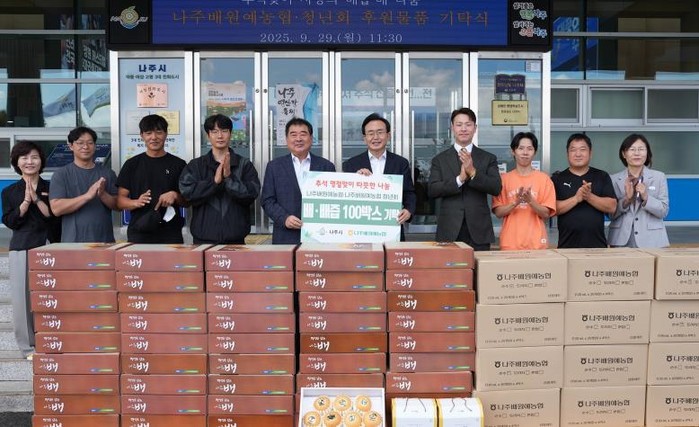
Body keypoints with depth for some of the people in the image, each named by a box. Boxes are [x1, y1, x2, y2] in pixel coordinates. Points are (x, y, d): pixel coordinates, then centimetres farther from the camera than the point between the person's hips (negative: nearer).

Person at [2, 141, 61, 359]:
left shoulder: (51, 188, 9)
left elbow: (55, 217, -2)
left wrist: (37, 199, -11)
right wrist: (26, 200, -9)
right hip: (21, 249, 1)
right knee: (23, 298, 0)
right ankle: (29, 346, 10)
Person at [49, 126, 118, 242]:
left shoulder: (107, 173, 9)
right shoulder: (61, 174, 2)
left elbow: (118, 205, 5)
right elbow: (56, 208, -9)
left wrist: (103, 194, -14)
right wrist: (87, 196, -18)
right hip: (73, 241, -2)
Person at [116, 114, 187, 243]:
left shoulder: (178, 164, 6)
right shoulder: (132, 164, 7)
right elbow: (120, 200, 5)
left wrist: (175, 196, -13)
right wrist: (136, 202, -16)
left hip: (171, 234, 0)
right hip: (139, 233, 0)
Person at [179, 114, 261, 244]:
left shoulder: (245, 164, 3)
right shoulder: (195, 165, 5)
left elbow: (251, 194, -8)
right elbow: (187, 193, -8)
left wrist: (229, 177, -20)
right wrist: (215, 181, -19)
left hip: (235, 238, 0)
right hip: (204, 238, 0)